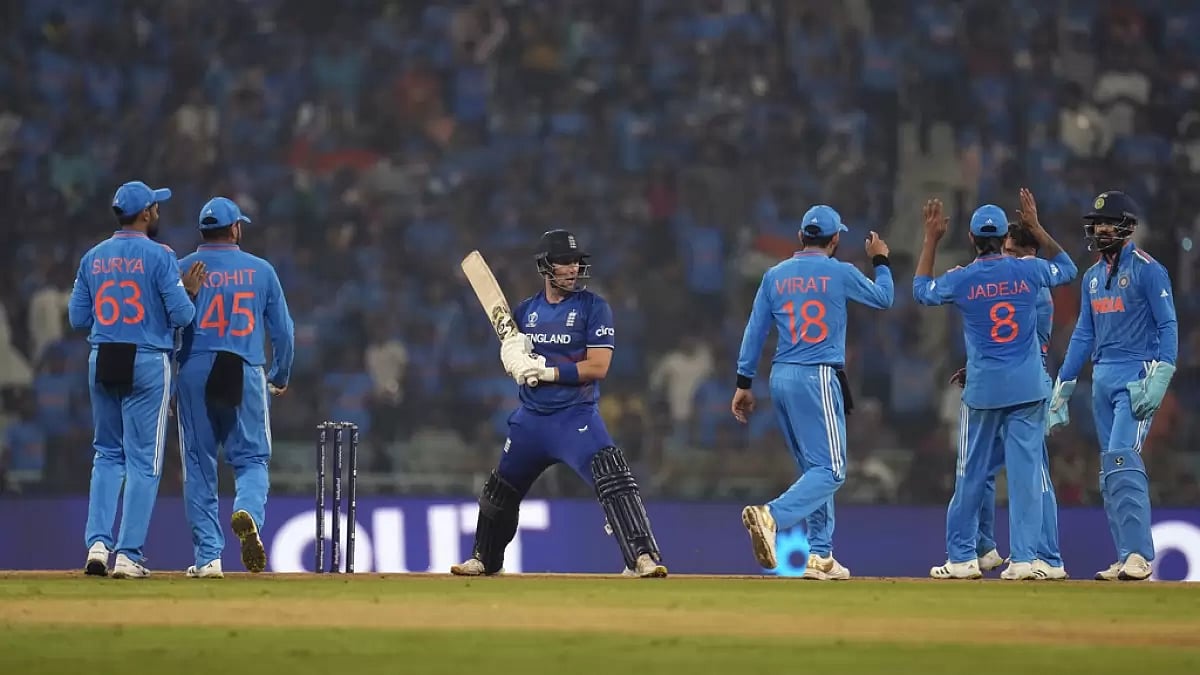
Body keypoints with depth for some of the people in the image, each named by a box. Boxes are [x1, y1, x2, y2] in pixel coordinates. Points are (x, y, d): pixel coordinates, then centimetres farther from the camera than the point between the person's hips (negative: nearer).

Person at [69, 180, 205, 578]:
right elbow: (181, 315, -13)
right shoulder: (158, 257, -8)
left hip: (101, 363, 5)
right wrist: (190, 292, 7)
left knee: (107, 455, 15)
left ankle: (98, 543, 2)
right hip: (147, 364, -5)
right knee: (143, 461, 1)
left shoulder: (93, 258, 7)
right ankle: (128, 556, -3)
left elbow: (77, 318, 9)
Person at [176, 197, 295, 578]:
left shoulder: (182, 270, 3)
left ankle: (207, 557, 4)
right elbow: (283, 330, 8)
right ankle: (248, 511, -25)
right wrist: (280, 377, 22)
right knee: (252, 458, 8)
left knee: (199, 465, 6)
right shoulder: (261, 271, 6)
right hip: (246, 375, 0)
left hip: (195, 373, 0)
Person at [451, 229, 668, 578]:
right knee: (500, 489, 18)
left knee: (613, 478, -26)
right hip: (530, 416, 6)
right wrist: (513, 356, -9)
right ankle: (485, 559, 40)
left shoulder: (594, 308, -7)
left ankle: (642, 558, -28)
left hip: (575, 415, -6)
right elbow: (513, 362, 16)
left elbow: (597, 367, -15)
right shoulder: (526, 310, 9)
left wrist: (546, 371, -21)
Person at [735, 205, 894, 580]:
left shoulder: (775, 275, 8)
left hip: (781, 379, 6)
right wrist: (880, 261, 30)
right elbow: (884, 298, 13)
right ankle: (771, 517, -31)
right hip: (818, 378, -6)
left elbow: (755, 331, 8)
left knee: (814, 468, 15)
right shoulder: (841, 273, -3)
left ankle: (820, 556, 12)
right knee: (830, 470, -7)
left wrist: (744, 383, 12)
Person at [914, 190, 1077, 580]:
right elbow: (1067, 268, 19)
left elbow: (920, 291, 15)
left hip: (983, 390, -1)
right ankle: (1023, 559, -4)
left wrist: (931, 240, 16)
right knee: (1025, 472, 0)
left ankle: (962, 558, 11)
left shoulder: (962, 280, -6)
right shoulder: (1028, 271, -3)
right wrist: (1036, 228, 20)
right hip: (1028, 388, 1)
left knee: (972, 474, 8)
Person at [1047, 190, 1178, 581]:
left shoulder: (1148, 269, -5)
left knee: (1122, 457, -20)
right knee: (1111, 470, 5)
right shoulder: (1093, 277, 17)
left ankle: (1139, 555, -23)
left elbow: (1168, 325, -10)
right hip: (1102, 377, 8)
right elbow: (1084, 334, 20)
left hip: (1137, 376, -8)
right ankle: (1127, 558, 7)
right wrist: (1062, 386, 16)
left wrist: (1160, 377, -20)